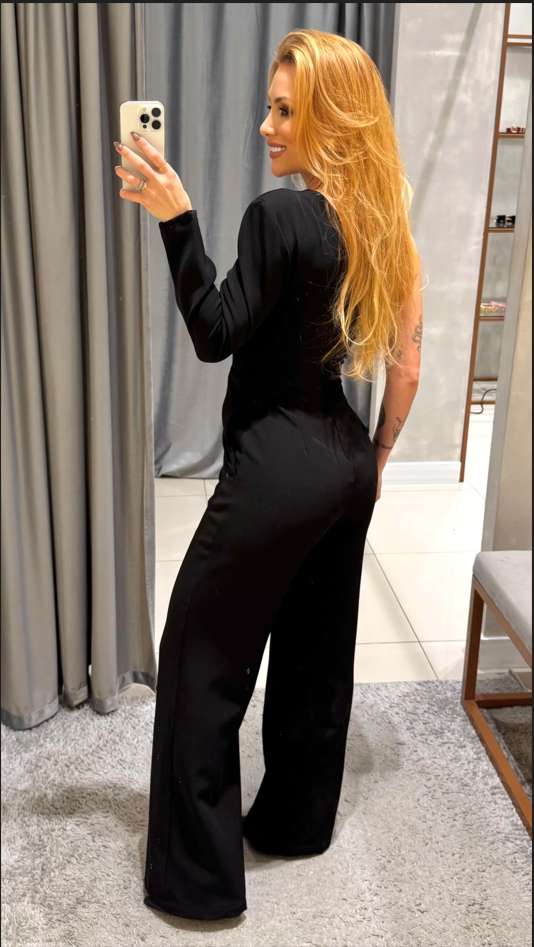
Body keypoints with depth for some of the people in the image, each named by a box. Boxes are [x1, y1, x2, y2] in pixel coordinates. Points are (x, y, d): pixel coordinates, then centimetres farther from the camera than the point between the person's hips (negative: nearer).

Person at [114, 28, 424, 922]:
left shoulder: (280, 215, -17)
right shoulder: (384, 226, 7)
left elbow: (214, 335, -13)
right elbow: (406, 368, 9)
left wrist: (176, 219, -18)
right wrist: (375, 460, 19)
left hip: (277, 470, -8)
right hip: (347, 464, 8)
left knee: (200, 660, 6)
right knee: (318, 653, 20)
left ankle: (199, 877, 18)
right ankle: (298, 820, 39)